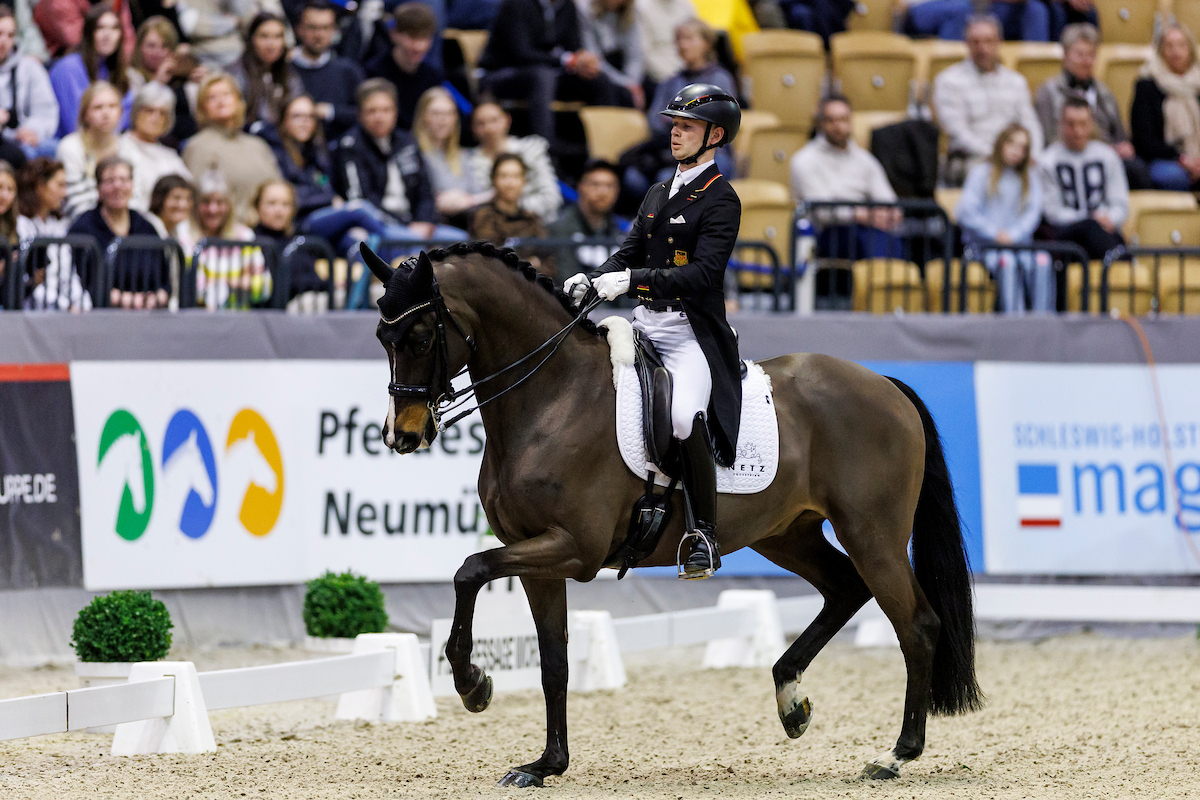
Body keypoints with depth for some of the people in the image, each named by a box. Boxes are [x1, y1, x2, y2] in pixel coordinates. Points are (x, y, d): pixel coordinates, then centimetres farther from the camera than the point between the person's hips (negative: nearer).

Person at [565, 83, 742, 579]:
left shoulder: (720, 200, -5)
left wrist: (632, 279, -24)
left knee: (684, 416, -33)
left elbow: (703, 273, -16)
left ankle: (705, 534, -21)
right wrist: (591, 281, -3)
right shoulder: (657, 196, 21)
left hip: (692, 335, -8)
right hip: (644, 329, 8)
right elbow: (629, 255, 18)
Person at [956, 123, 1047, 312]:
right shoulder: (981, 174, 13)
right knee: (1008, 262, -37)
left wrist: (1012, 235, -12)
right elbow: (966, 213, 1)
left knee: (1042, 262, -32)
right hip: (984, 243, -3)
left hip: (1019, 242, 3)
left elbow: (1033, 213, 6)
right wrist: (995, 233, -11)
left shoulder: (1031, 181, 22)